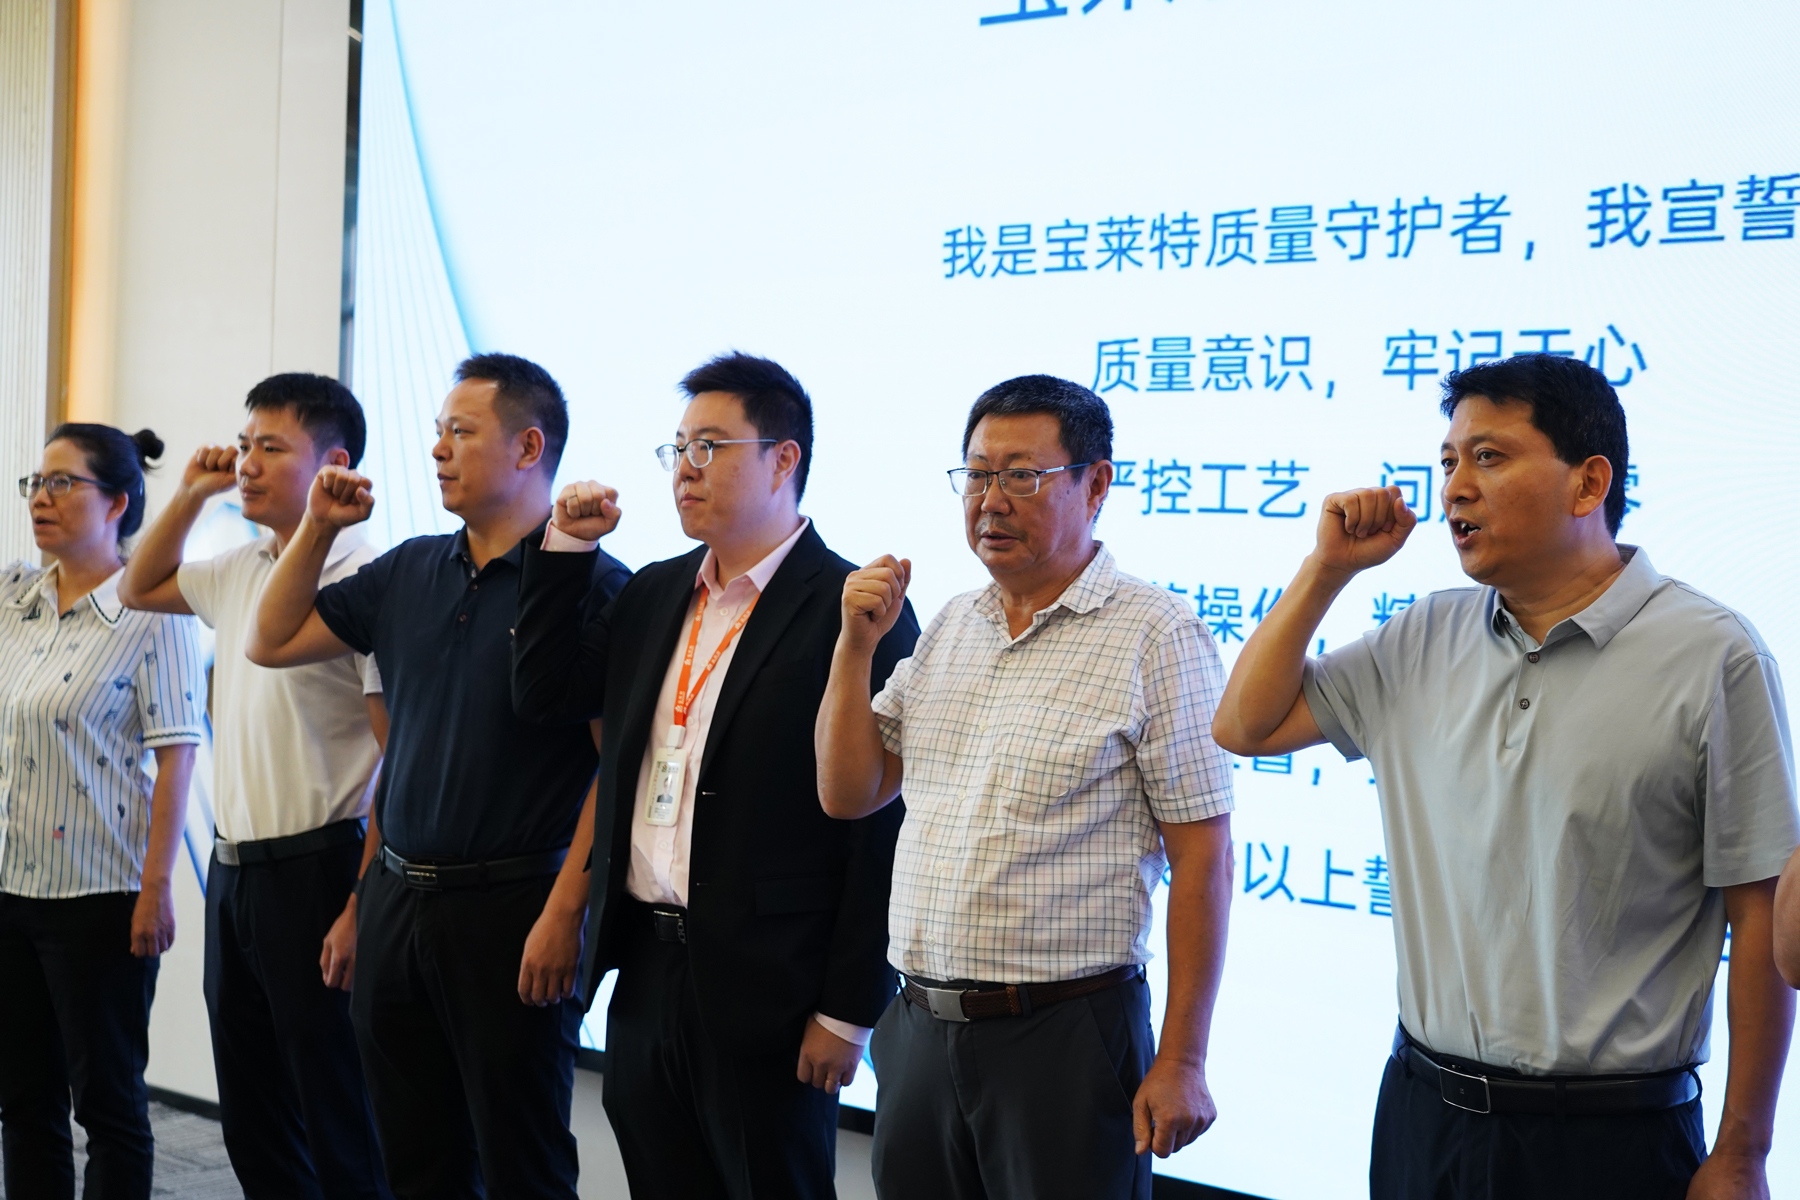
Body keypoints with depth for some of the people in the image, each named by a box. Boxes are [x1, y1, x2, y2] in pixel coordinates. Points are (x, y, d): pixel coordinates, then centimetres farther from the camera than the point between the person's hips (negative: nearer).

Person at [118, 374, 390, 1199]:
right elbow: (138, 590, 30)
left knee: (337, 1131, 0)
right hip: (234, 870, 8)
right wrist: (190, 496, 15)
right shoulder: (238, 572, 10)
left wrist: (364, 906, -22)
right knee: (251, 1128, 16)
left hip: (315, 872, -8)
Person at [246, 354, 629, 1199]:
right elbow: (271, 643, 17)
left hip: (508, 908, -6)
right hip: (395, 899, 7)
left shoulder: (590, 583, -11)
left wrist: (562, 915, -18)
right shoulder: (408, 572, 10)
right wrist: (318, 527, 6)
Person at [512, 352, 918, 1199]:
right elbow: (544, 695, 15)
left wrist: (850, 1010, -15)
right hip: (645, 972, 7)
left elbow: (882, 819, -14)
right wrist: (566, 548, 6)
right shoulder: (653, 593, 12)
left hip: (766, 993, -7)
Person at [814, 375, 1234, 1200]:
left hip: (1065, 1037, -6)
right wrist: (856, 642, -1)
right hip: (922, 1029, 6)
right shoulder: (949, 628, 11)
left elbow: (1201, 857, -11)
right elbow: (847, 794, 11)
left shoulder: (1157, 637, -9)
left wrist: (1181, 1062, -13)